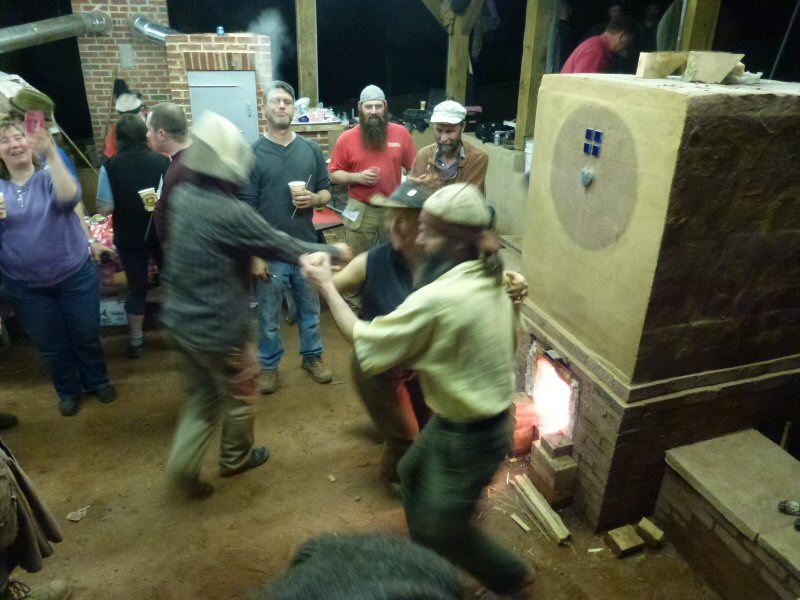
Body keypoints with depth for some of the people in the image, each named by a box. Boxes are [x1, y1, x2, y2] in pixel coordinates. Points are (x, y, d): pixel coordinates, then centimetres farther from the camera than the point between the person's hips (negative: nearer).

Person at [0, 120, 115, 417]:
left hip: (75, 277, -2)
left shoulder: (50, 176, -6)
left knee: (86, 335, 14)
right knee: (51, 345, 16)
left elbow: (69, 197, -29)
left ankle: (97, 381, 38)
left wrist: (51, 153, -39)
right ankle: (68, 391, 38)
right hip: (25, 287, 2)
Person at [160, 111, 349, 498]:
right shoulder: (232, 213, -25)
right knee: (242, 394, 19)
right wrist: (334, 251, -2)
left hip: (180, 319, 7)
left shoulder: (181, 196, -1)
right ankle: (236, 458, 39)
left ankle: (183, 466, 22)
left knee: (205, 394, 25)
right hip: (218, 328, -7)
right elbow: (285, 247, -16)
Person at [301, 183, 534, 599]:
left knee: (443, 529, 12)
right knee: (412, 472, 28)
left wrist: (326, 287, -10)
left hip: (468, 435, -9)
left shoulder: (439, 299, -32)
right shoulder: (491, 281, -4)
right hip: (485, 416, 9)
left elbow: (365, 343, -22)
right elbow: (509, 341, 9)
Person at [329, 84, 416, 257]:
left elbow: (413, 168, 6)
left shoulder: (401, 133, 0)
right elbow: (334, 174, 2)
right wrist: (357, 177, -15)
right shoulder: (347, 138, -2)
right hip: (360, 210, -1)